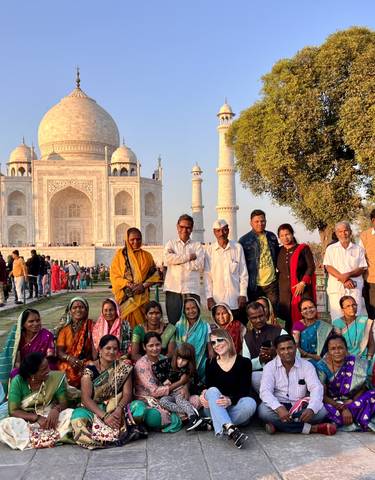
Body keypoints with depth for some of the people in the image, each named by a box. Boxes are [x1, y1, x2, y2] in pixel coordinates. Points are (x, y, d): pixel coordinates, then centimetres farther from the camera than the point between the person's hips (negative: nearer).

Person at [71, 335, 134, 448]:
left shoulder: (123, 367, 1)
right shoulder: (90, 369, -5)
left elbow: (127, 394, -4)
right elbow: (86, 398, -12)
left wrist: (119, 409, -26)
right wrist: (104, 416, -26)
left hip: (116, 408, 1)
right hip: (93, 408, -1)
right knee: (78, 416, -34)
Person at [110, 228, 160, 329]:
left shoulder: (147, 256, 12)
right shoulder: (120, 254, 6)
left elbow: (154, 275, 8)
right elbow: (114, 275, 1)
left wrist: (144, 285, -9)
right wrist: (128, 284, -13)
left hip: (142, 296, 1)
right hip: (126, 296, -1)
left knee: (140, 321, -4)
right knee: (128, 320, -7)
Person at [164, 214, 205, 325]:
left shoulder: (197, 246, 12)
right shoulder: (170, 244, 16)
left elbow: (199, 265, -5)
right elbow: (168, 258, -6)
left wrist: (177, 260, -3)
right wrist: (189, 256, -4)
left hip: (191, 290, -1)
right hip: (173, 289, 1)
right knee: (173, 323, 1)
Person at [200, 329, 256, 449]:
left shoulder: (244, 362, -2)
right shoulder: (211, 364, 7)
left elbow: (244, 390, -9)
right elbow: (208, 388, 4)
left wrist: (231, 400, -29)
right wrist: (204, 395, -20)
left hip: (235, 408, -1)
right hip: (215, 408, 1)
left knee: (250, 403, -32)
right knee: (213, 391, -30)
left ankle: (214, 424, -28)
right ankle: (230, 429, -49)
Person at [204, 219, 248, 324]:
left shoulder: (238, 248, 4)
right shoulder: (209, 250, 2)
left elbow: (243, 273, 6)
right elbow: (207, 275, 4)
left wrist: (243, 294, 0)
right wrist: (209, 297, -1)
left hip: (237, 300, 1)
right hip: (217, 301, 0)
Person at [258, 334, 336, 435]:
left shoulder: (307, 365, 2)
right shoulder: (270, 367, -2)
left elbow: (316, 388, -10)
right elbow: (265, 391, -16)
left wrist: (311, 409, -31)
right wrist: (279, 408, -36)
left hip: (300, 407, 2)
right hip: (279, 407, -1)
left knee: (321, 410, -26)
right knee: (263, 410, -33)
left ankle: (277, 424, -27)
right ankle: (310, 428, -29)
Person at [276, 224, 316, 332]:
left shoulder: (303, 248, 3)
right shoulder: (280, 252, 14)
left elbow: (311, 267, -2)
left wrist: (303, 282, -13)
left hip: (302, 289, -3)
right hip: (284, 291, 3)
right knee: (287, 319, -4)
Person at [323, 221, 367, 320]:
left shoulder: (358, 249, 13)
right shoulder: (331, 249, 12)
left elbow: (362, 269, 6)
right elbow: (328, 267, 1)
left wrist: (348, 275, -13)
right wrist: (343, 279, -11)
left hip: (354, 288, 0)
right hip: (336, 287, 0)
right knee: (337, 317, -5)